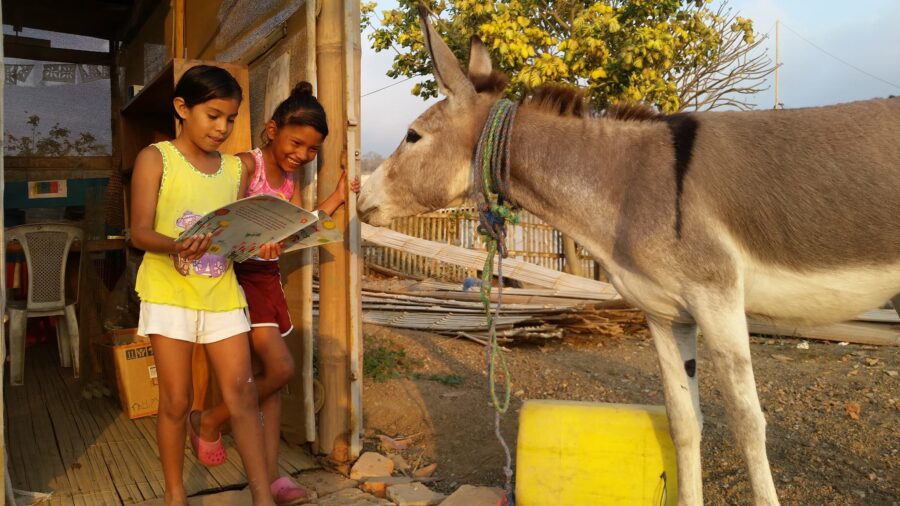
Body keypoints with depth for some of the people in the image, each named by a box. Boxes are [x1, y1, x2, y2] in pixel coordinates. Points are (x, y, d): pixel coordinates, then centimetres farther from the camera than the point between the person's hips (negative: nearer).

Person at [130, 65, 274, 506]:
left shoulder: (235, 167, 10)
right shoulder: (156, 159, -1)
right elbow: (140, 232, -9)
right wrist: (176, 246, -29)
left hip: (222, 291, 3)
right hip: (170, 292, -3)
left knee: (242, 393, 0)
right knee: (176, 399, 4)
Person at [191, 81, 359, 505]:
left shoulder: (290, 179, 12)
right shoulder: (246, 163, -10)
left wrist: (337, 197, 9)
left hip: (269, 276, 8)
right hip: (241, 274, -8)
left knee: (271, 375, 6)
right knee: (280, 368, -14)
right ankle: (211, 420, 11)